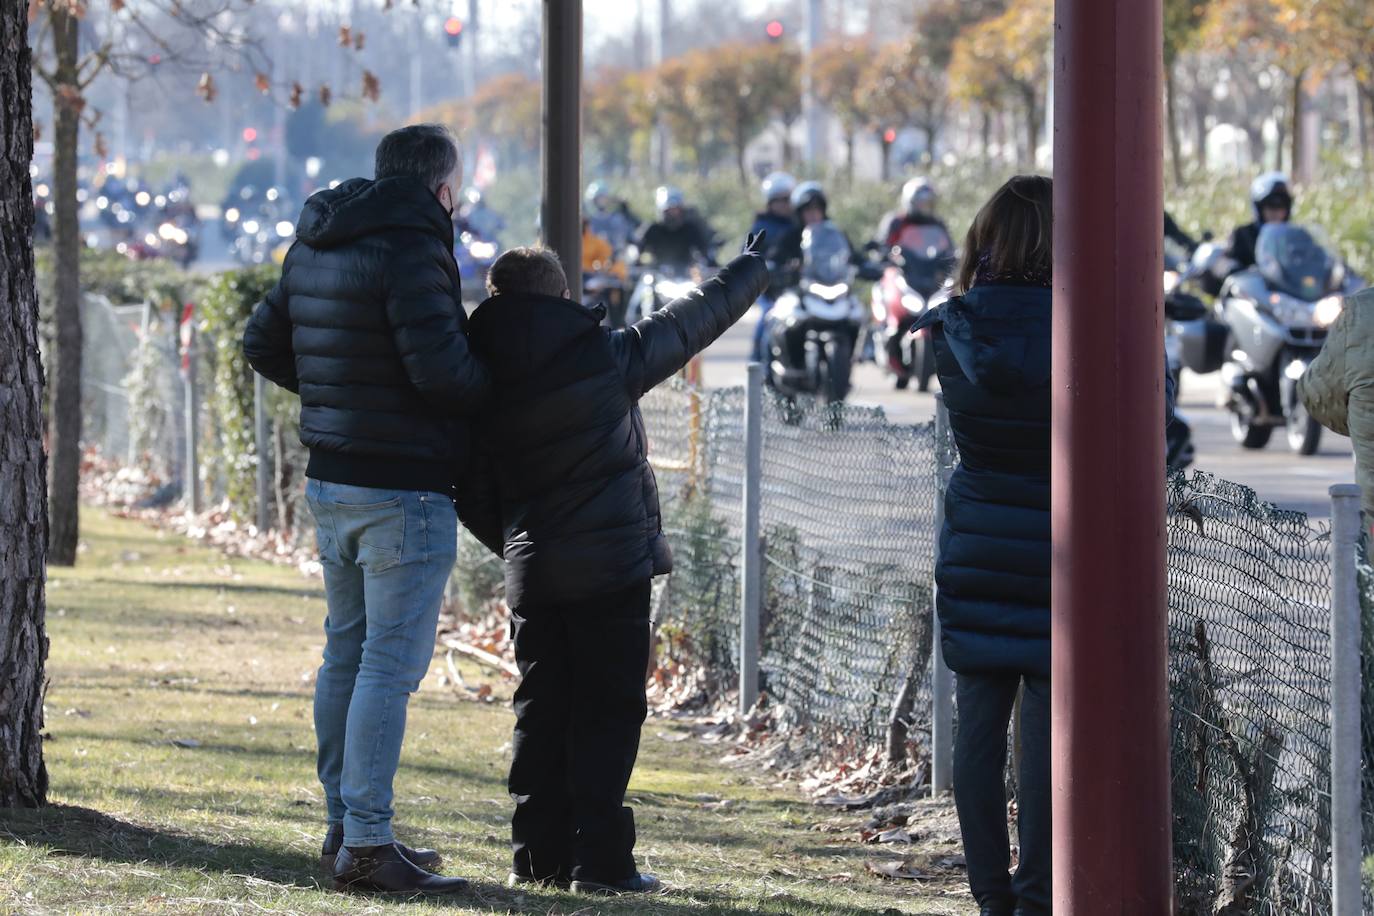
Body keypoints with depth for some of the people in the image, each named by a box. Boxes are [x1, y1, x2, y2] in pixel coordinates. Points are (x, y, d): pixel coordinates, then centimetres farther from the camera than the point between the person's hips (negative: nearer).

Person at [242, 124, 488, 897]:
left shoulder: (314, 248, 10)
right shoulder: (410, 252, -18)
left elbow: (264, 344, 19)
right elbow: (441, 368, -25)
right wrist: (495, 384, -6)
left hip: (332, 482, 9)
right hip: (404, 491, -9)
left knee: (348, 652, 16)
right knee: (391, 664, -7)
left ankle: (346, 825, 23)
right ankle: (367, 845, -7)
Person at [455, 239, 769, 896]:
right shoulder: (607, 357, -8)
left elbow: (474, 501, 7)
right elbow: (692, 321, 6)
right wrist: (751, 270, 22)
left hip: (531, 574, 4)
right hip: (611, 569, -4)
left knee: (540, 711, 12)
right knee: (608, 711, -1)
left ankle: (539, 853, 13)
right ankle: (600, 858, -4)